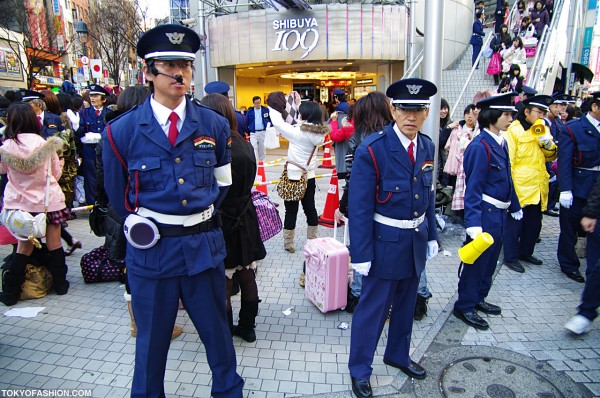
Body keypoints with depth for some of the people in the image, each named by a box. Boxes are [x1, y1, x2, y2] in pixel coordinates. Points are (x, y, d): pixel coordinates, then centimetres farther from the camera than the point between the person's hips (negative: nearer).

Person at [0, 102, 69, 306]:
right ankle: (60, 283, 22)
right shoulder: (46, 143, -6)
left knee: (24, 246, 11)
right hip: (49, 200, 0)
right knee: (54, 243, 10)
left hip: (21, 203, 1)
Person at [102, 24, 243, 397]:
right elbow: (118, 195, 7)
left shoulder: (215, 125, -2)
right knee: (152, 339, 17)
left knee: (217, 331, 18)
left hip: (205, 245, 2)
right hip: (150, 250, -1)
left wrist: (201, 217, 10)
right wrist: (145, 227, 10)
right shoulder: (122, 131, -6)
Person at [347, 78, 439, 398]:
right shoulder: (372, 149, -19)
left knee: (406, 305, 22)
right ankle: (359, 370, 28)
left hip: (416, 241, 6)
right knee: (372, 308, 6)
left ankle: (398, 355, 46)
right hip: (385, 243, -6)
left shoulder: (427, 146, 1)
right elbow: (359, 207, -18)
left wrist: (431, 236, 10)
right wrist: (360, 254, -17)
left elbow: (428, 195, 11)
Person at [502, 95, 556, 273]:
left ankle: (525, 252, 33)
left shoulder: (543, 129, 12)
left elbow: (551, 156, 15)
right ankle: (510, 257, 14)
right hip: (519, 187, -7)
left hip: (538, 187, 7)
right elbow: (508, 160, -12)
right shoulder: (514, 130, -10)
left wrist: (548, 144, -5)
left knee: (534, 224, 16)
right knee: (515, 223, 1)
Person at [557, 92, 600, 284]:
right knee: (569, 229, 11)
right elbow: (564, 162, -12)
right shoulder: (572, 129, -8)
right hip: (577, 188, -4)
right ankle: (569, 265, 28)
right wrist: (565, 190, -17)